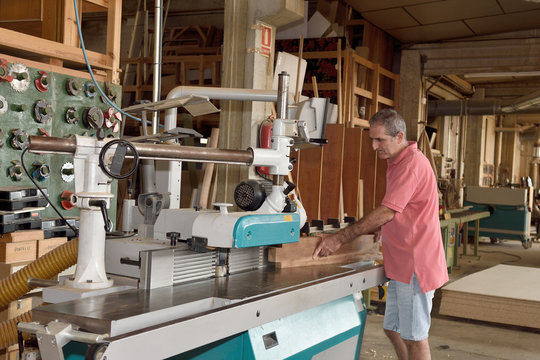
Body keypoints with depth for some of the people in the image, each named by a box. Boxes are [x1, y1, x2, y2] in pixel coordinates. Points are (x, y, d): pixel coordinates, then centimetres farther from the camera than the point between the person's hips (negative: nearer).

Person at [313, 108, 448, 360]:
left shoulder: (413, 164, -19)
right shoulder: (396, 162, 14)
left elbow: (387, 212, -23)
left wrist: (339, 238, -21)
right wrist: (377, 229, 13)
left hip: (415, 265, -10)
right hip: (401, 264, 10)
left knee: (414, 337, 0)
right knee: (393, 329, 16)